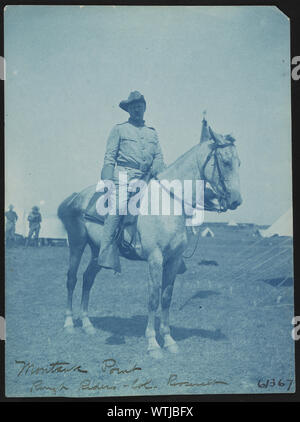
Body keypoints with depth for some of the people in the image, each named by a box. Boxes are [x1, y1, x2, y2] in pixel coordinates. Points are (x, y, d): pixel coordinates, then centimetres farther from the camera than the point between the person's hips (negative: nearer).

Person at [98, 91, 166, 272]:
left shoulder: (152, 132, 23)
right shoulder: (119, 129, 11)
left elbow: (159, 157, 18)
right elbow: (109, 157, 5)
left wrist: (158, 173, -3)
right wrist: (107, 182, -6)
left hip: (146, 178, 4)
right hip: (124, 176, -4)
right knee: (117, 206, -22)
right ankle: (108, 256, -24)